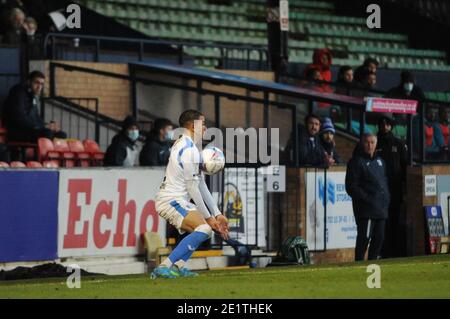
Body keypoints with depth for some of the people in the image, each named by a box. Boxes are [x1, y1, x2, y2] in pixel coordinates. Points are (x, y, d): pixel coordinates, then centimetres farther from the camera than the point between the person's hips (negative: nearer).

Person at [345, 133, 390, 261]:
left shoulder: (380, 161, 18)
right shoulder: (356, 162, -5)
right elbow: (351, 187, -10)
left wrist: (386, 197, 9)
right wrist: (366, 199, -14)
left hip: (381, 208, 7)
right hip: (366, 209, -7)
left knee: (379, 237, 10)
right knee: (364, 238, -9)